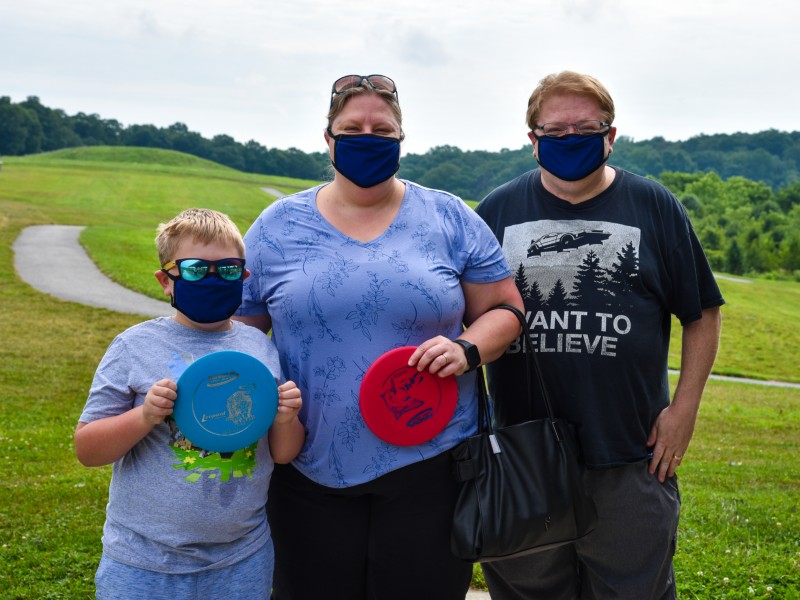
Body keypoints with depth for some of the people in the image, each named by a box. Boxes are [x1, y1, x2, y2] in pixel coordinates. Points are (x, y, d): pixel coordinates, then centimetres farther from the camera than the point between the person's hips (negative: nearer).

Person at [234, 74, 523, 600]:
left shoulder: (450, 218, 3)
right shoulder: (277, 226, 5)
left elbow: (505, 309, 6)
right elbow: (239, 330, 9)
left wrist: (467, 350, -14)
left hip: (428, 464, 0)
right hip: (310, 473, 1)